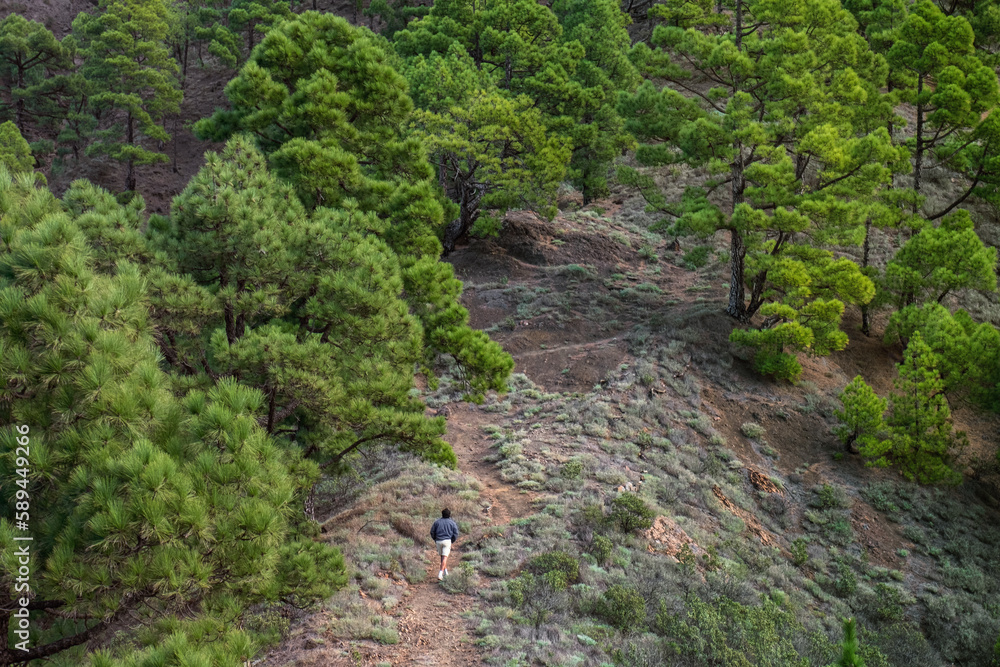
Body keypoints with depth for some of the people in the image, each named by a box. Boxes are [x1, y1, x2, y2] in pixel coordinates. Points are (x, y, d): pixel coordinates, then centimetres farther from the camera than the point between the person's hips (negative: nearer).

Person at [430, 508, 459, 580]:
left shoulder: (437, 522, 6)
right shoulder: (452, 523, 3)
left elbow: (432, 532, 6)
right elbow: (456, 534, -1)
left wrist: (435, 539, 18)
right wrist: (452, 541, 13)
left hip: (438, 541, 2)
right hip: (447, 541, -2)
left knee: (443, 556, 21)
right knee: (444, 557, -6)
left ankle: (445, 571, 25)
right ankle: (440, 573, -18)